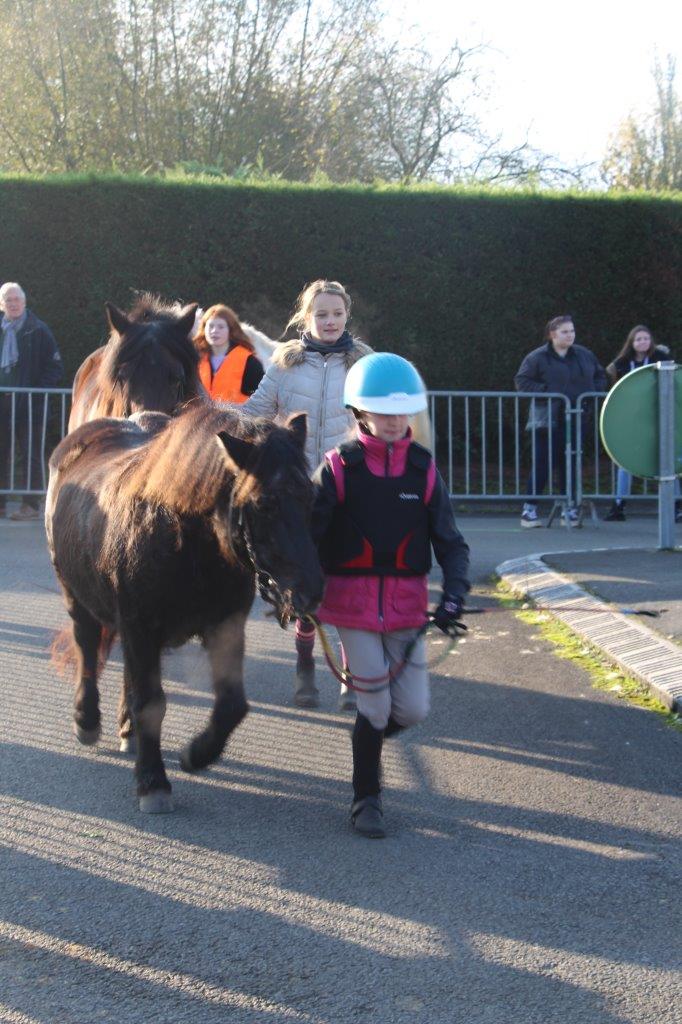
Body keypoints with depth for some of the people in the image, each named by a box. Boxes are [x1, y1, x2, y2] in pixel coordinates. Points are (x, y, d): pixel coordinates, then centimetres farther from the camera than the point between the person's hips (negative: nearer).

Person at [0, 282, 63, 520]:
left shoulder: (38, 330, -2)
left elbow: (55, 368, -2)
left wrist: (39, 389, -13)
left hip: (29, 403, -5)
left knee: (30, 454, -2)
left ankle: (31, 505, 1)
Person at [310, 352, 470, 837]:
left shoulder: (424, 469, 2)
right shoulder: (338, 467, -5)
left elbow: (450, 540, 4)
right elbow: (307, 532, -3)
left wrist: (454, 595, -10)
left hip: (407, 604, 3)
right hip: (353, 601, -3)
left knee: (413, 709, 1)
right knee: (376, 706, -2)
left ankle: (370, 735, 35)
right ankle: (366, 799, 17)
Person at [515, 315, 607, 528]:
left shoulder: (584, 355, 12)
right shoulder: (537, 358, -3)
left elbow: (600, 376, 22)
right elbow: (522, 381, -5)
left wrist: (594, 394, 5)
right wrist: (544, 392, -14)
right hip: (548, 422, -5)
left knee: (571, 464, 7)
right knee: (542, 465, -5)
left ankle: (570, 510, 15)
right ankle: (529, 510, 1)